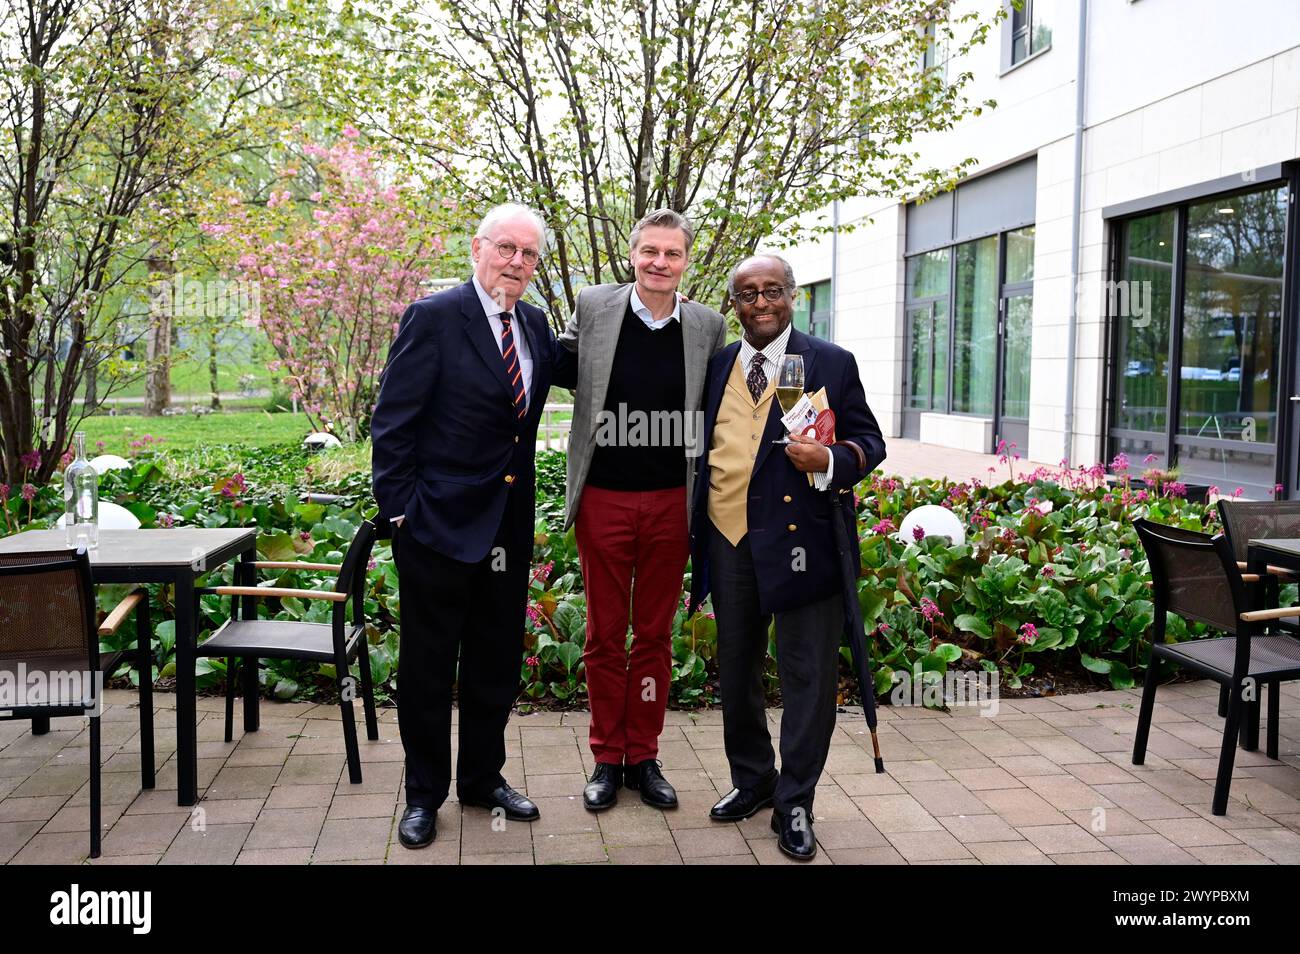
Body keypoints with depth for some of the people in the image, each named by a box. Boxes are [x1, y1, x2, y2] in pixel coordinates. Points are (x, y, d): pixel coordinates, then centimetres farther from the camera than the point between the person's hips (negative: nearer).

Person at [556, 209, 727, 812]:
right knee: (604, 634, 9)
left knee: (655, 634, 11)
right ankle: (607, 758, 23)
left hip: (672, 502, 1)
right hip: (603, 498, -1)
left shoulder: (708, 327, 0)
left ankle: (644, 757, 24)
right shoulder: (593, 307, -3)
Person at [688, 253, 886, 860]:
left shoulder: (831, 364, 1)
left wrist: (830, 460, -20)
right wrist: (693, 534, 6)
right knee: (736, 670, 15)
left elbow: (869, 441, 1)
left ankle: (794, 804, 17)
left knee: (807, 675, 2)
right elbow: (700, 446, 15)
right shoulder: (716, 366, 12)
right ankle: (751, 781, 35)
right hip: (729, 540, 4)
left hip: (802, 539, -4)